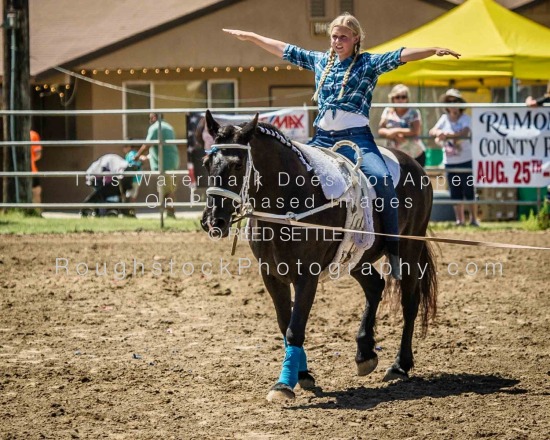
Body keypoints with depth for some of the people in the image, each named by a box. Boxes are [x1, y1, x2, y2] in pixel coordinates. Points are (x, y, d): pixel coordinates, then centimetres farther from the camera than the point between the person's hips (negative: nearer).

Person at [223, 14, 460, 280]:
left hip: (357, 139, -6)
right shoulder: (320, 61, 16)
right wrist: (250, 37, 26)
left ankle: (394, 251, -24)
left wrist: (434, 50, -27)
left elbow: (400, 56, -12)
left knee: (381, 179, -29)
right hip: (322, 138, 6)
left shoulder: (369, 63, 2)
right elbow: (285, 50, 23)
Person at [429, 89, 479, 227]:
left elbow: (465, 132, -24)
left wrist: (446, 134, -33)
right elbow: (432, 131, -3)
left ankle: (473, 219, 6)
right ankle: (459, 220, 14)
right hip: (450, 162, 4)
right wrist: (438, 133, -27)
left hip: (466, 160, -4)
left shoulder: (465, 118, -5)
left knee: (469, 191, -3)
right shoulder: (444, 118, 6)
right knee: (455, 193, 7)